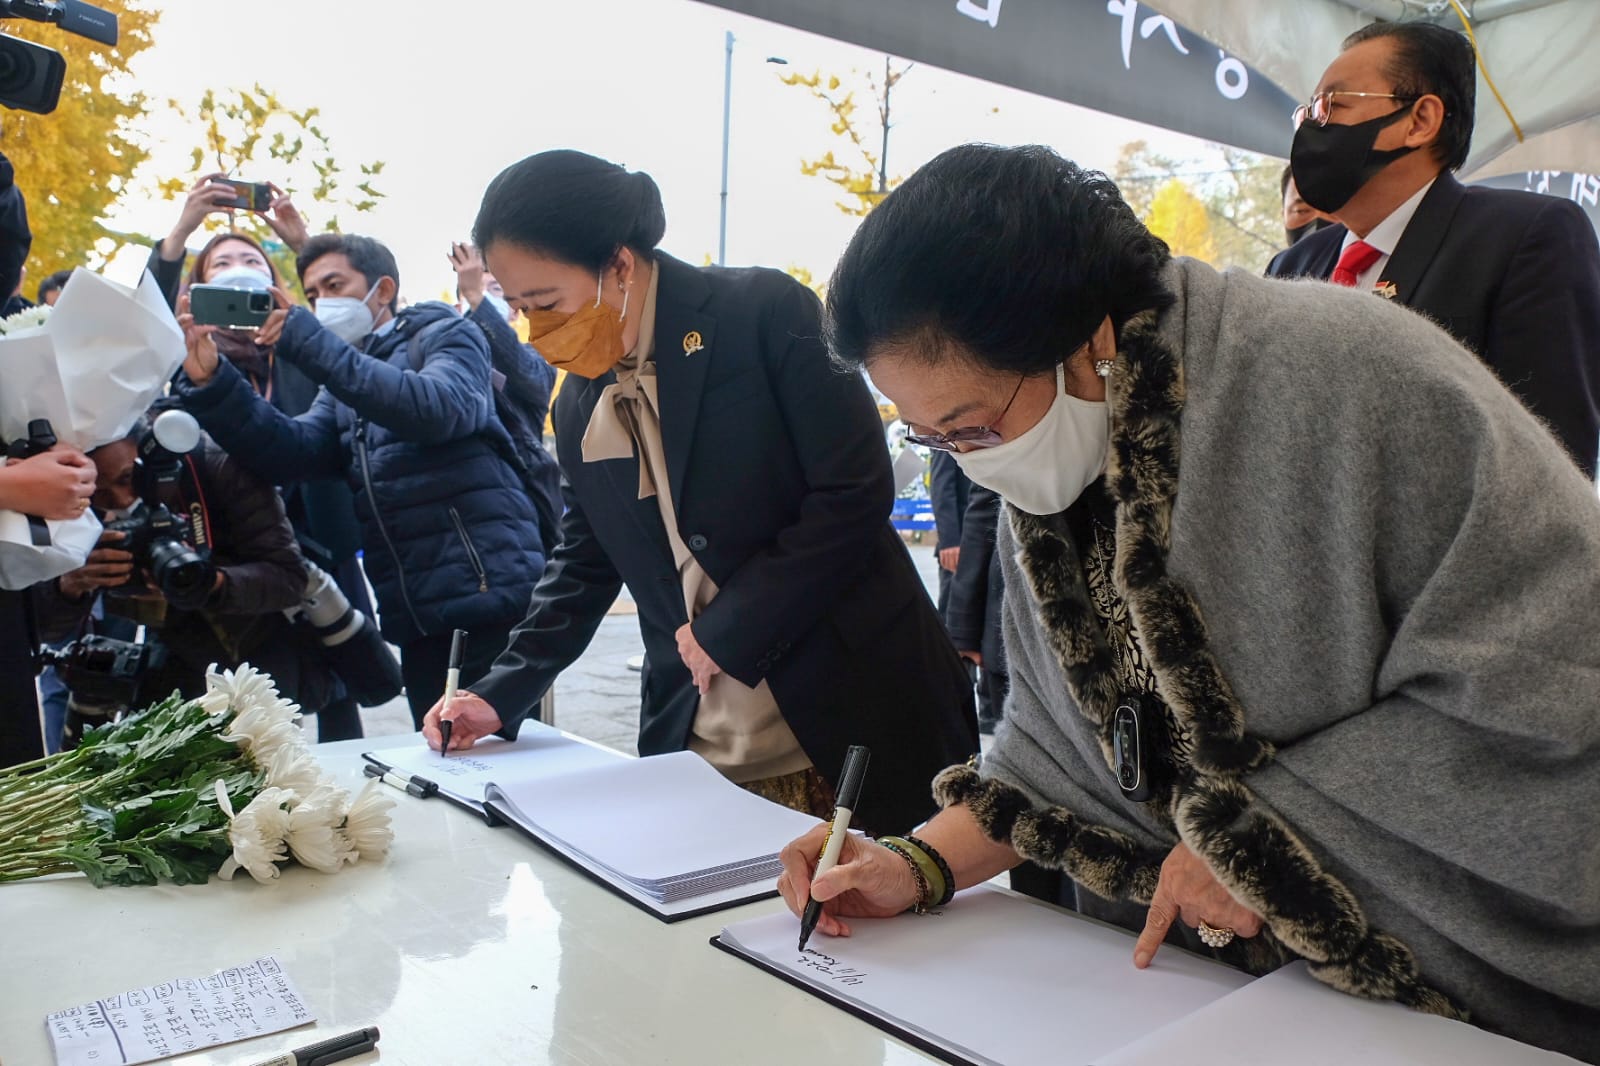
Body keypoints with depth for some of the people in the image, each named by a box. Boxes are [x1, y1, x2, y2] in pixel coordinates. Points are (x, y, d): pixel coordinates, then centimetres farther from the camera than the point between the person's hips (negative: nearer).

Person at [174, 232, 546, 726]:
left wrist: (305, 340, -19)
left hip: (488, 593, -7)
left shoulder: (446, 335, 4)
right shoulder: (344, 388, 22)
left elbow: (438, 408, -19)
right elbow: (289, 452, 3)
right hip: (414, 615, 7)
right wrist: (210, 381, -11)